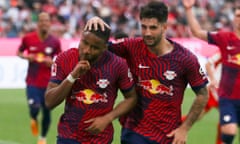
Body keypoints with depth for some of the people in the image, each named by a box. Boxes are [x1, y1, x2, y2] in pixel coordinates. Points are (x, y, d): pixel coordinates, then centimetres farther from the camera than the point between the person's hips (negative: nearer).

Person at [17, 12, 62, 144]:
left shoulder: (55, 42, -3)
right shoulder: (28, 39, -4)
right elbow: (19, 52, 12)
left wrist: (51, 62, -14)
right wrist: (27, 57, -9)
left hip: (48, 83, 1)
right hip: (32, 82, -1)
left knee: (46, 111, 7)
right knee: (34, 109, -17)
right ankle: (34, 119, 23)